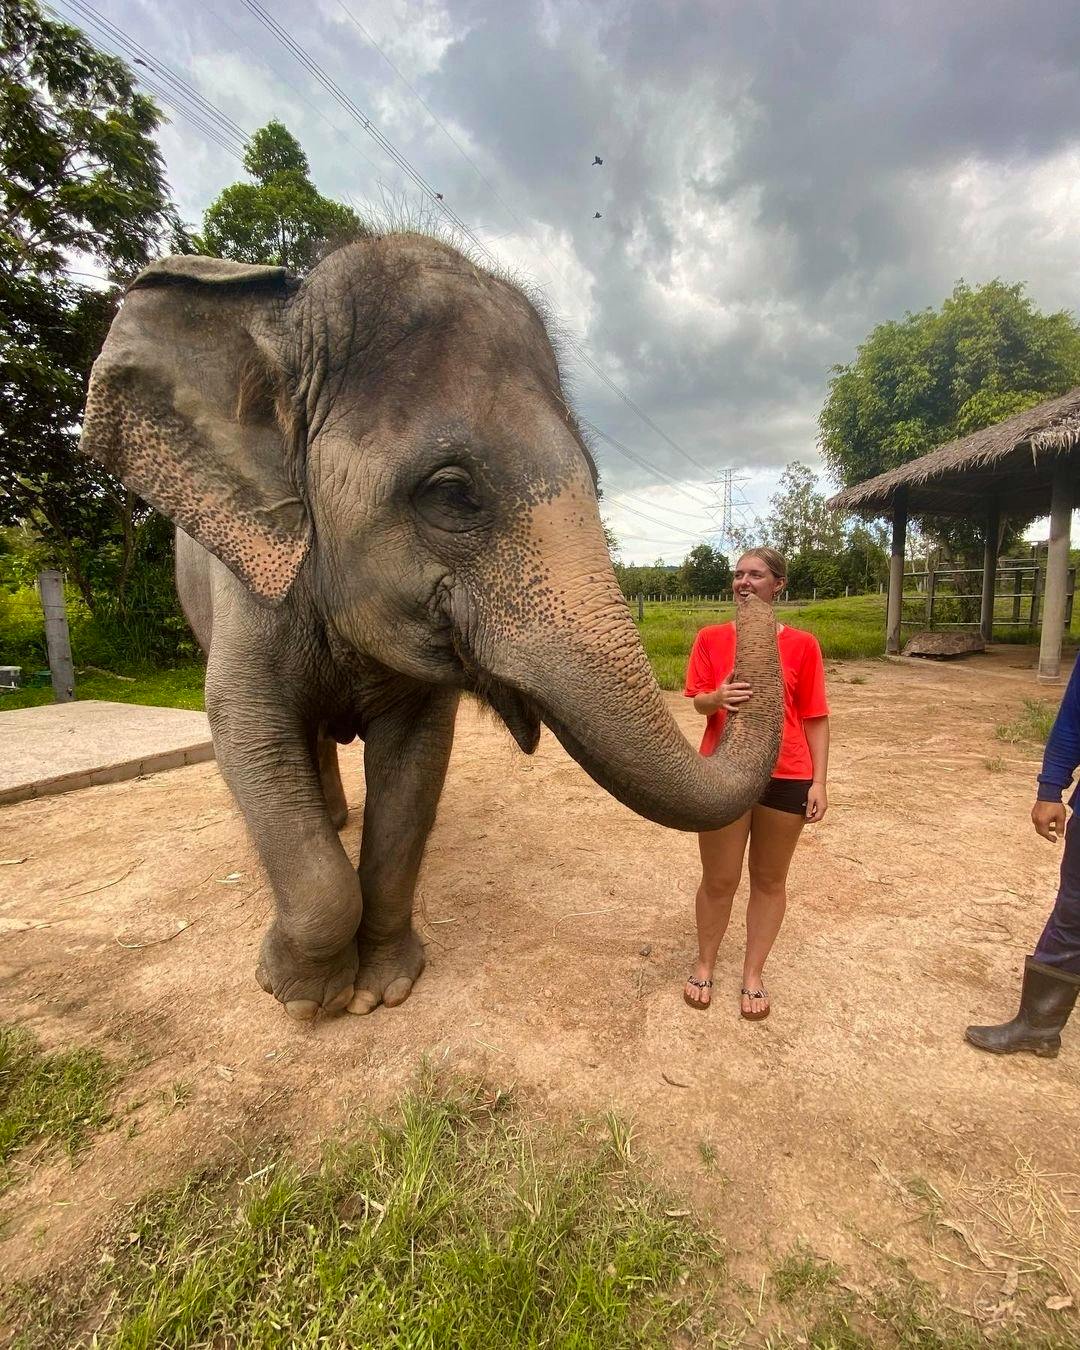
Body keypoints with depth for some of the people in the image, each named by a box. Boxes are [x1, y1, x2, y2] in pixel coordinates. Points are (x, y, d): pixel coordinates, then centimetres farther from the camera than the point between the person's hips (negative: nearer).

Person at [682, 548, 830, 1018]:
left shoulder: (801, 644, -1)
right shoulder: (711, 637, 2)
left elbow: (815, 718, 1)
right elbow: (697, 700, -1)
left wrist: (819, 781, -5)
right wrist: (718, 697, -25)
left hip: (787, 777, 0)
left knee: (769, 880, 13)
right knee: (719, 880, 10)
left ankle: (753, 974, 32)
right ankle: (704, 964, 32)